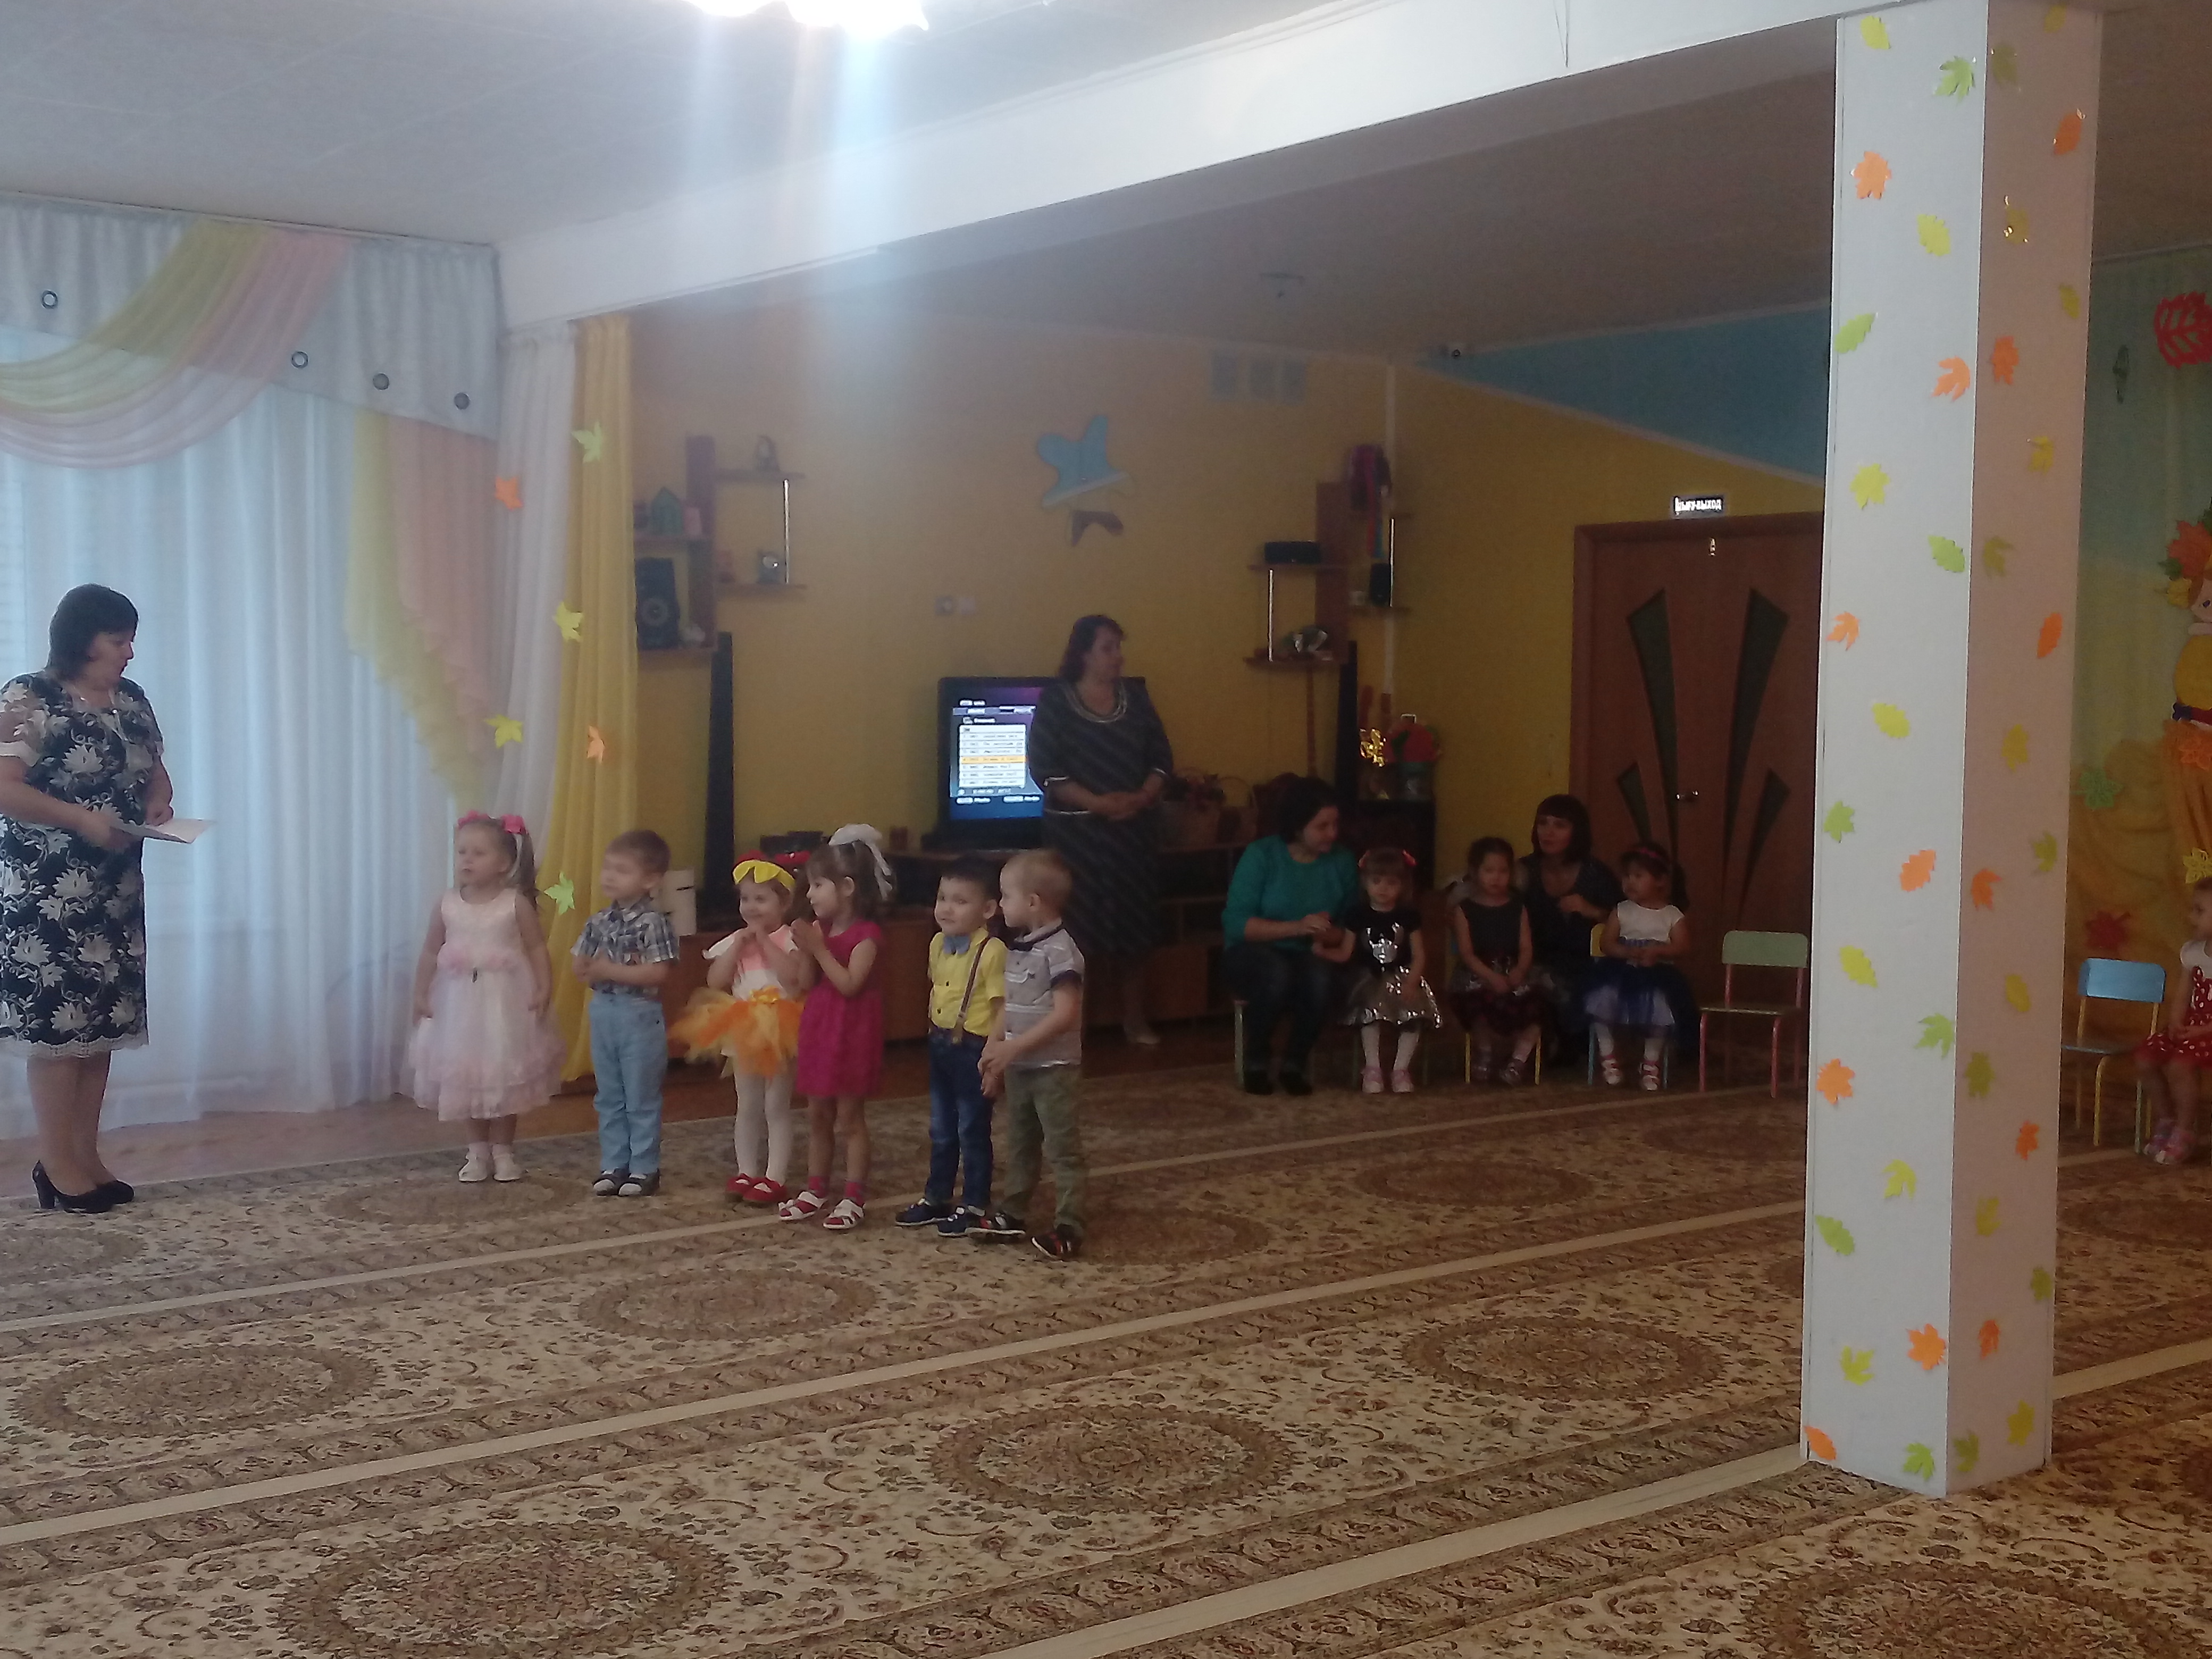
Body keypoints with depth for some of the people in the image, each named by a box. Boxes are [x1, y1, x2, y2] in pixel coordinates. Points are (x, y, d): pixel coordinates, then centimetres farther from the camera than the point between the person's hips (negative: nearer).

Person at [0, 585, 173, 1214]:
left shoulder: (131, 699, 11)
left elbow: (156, 771, 21)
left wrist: (158, 805, -1)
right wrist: (82, 819, -24)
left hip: (114, 889, 7)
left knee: (102, 1019, 8)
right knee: (56, 1017, -5)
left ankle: (86, 1157, 15)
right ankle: (57, 1164, 1)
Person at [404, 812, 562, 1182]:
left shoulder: (516, 904, -8)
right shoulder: (447, 905, -1)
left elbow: (537, 948, -5)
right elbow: (430, 953, 7)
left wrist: (544, 989, -15)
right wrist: (421, 994, 2)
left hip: (506, 1003, -3)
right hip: (460, 1002, 3)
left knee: (505, 1077, 5)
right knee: (465, 1077, 9)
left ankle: (502, 1150, 18)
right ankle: (478, 1150, 22)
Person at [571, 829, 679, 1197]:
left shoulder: (652, 923, -14)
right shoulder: (599, 921, 6)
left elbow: (657, 973, -21)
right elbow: (577, 965, 9)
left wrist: (611, 970, -19)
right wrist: (597, 970, -11)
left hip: (640, 1017, -7)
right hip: (603, 1013, 7)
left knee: (642, 1097, 3)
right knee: (609, 1096, 13)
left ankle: (645, 1168, 12)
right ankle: (613, 1165, 22)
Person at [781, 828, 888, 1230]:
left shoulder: (866, 934, -14)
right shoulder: (820, 928, 7)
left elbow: (849, 984, -24)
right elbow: (806, 984, 4)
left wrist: (819, 948, -23)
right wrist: (806, 950, -12)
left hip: (852, 1035, -7)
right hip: (818, 1030, 7)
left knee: (850, 1119, -1)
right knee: (817, 1116, 14)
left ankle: (854, 1198, 6)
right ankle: (815, 1190, 23)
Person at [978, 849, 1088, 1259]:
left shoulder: (1059, 950, -20)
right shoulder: (1017, 948, 7)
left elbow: (1065, 1013, -26)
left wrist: (1013, 1047, -26)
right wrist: (994, 1051, 9)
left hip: (1054, 1068, -9)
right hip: (1019, 1067, 9)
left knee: (1063, 1148, -1)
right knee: (1019, 1144, 18)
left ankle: (1069, 1229, 2)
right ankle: (1014, 1215, 29)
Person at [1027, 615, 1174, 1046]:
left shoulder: (1134, 696, 7)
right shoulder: (1055, 699, -6)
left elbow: (1162, 757, 8)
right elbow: (1044, 769, -11)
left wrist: (1142, 798, -10)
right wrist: (1097, 803, -18)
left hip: (1134, 828, 4)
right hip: (1078, 830, -4)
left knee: (1134, 921, 8)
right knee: (1078, 923, -6)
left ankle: (1135, 1019, 18)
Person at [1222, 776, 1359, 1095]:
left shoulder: (1341, 862, 1)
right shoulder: (1261, 856, -10)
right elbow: (1235, 922, -18)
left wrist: (1330, 935, -24)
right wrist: (1295, 928, -28)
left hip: (1310, 957, 2)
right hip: (1252, 955, -2)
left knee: (1321, 978, -34)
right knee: (1278, 972, -38)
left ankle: (1294, 1065, -12)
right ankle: (1254, 1063, -15)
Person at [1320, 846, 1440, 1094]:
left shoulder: (1408, 915, 4)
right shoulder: (1358, 915, 2)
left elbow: (1419, 955, 1)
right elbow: (1345, 953, 1)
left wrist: (1412, 982, -16)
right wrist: (1322, 951, -19)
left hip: (1402, 976, 1)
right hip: (1369, 978, -1)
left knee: (1414, 1011, -23)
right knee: (1371, 1011, -30)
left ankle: (1401, 1068, -14)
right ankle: (1372, 1068, -23)